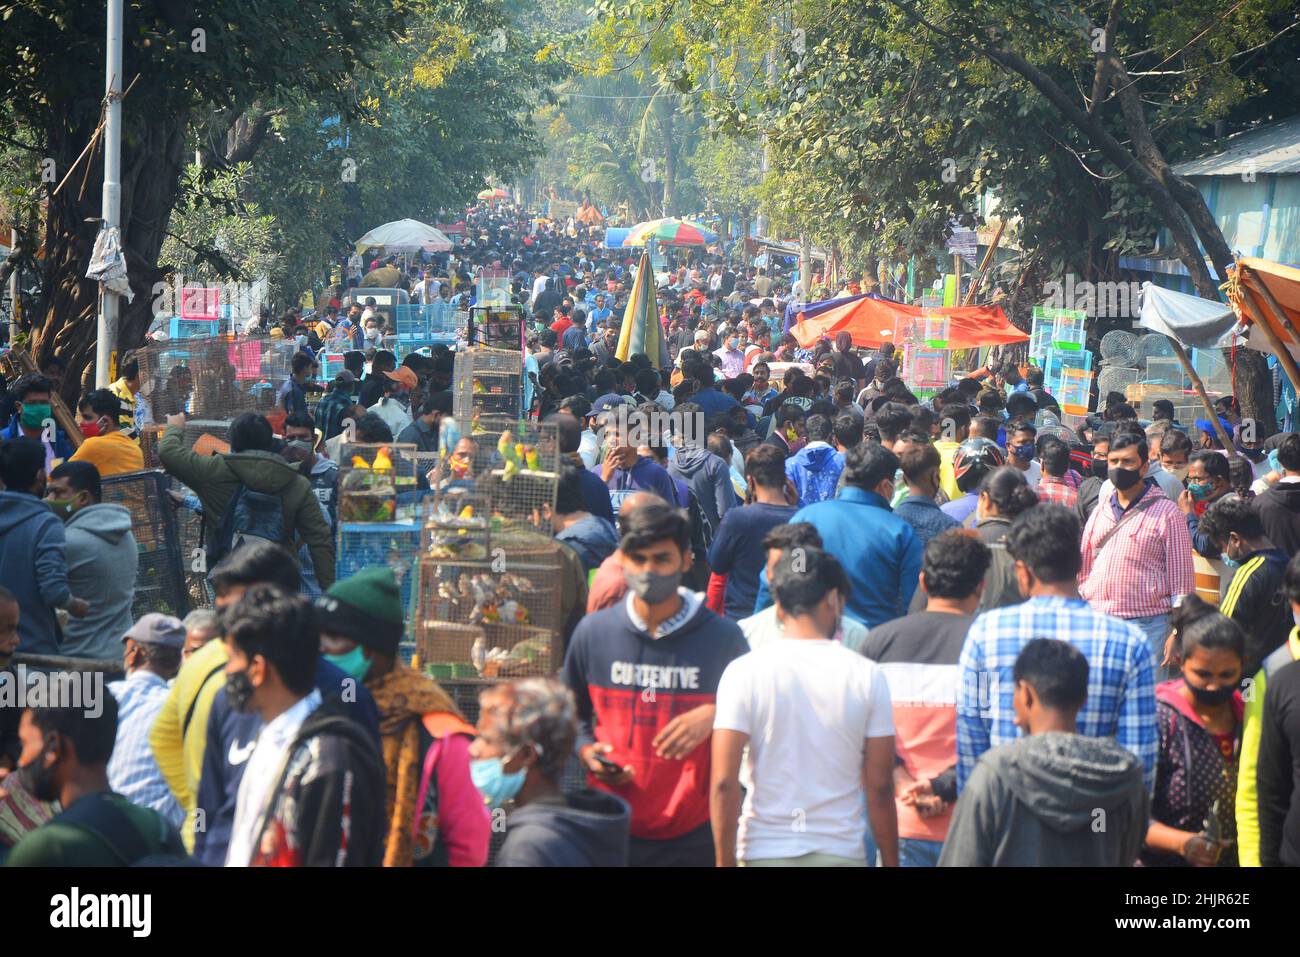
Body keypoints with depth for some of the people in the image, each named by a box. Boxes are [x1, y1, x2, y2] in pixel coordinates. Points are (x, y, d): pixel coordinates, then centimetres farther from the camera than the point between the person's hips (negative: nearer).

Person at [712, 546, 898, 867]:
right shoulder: (867, 676, -1)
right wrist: (891, 862, 8)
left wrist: (725, 862, -1)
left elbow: (723, 782, -7)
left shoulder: (744, 672, -3)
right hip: (841, 852, 0)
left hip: (765, 853, 0)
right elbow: (880, 788, -1)